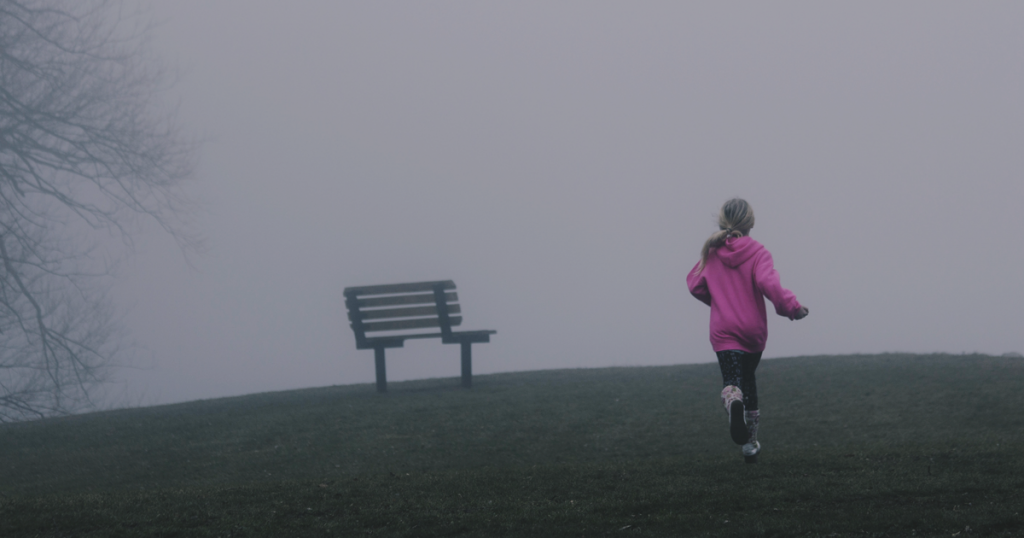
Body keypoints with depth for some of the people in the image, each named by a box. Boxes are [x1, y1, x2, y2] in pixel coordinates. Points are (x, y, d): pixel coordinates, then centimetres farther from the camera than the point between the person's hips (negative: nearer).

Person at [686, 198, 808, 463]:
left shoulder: (712, 252, 2)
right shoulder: (757, 252, -7)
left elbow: (695, 285, 7)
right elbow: (768, 284, -23)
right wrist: (793, 307, -15)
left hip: (723, 331, 0)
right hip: (753, 329, 0)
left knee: (732, 381, -9)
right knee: (748, 378, 20)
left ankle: (733, 402, -47)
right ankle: (750, 441, 24)